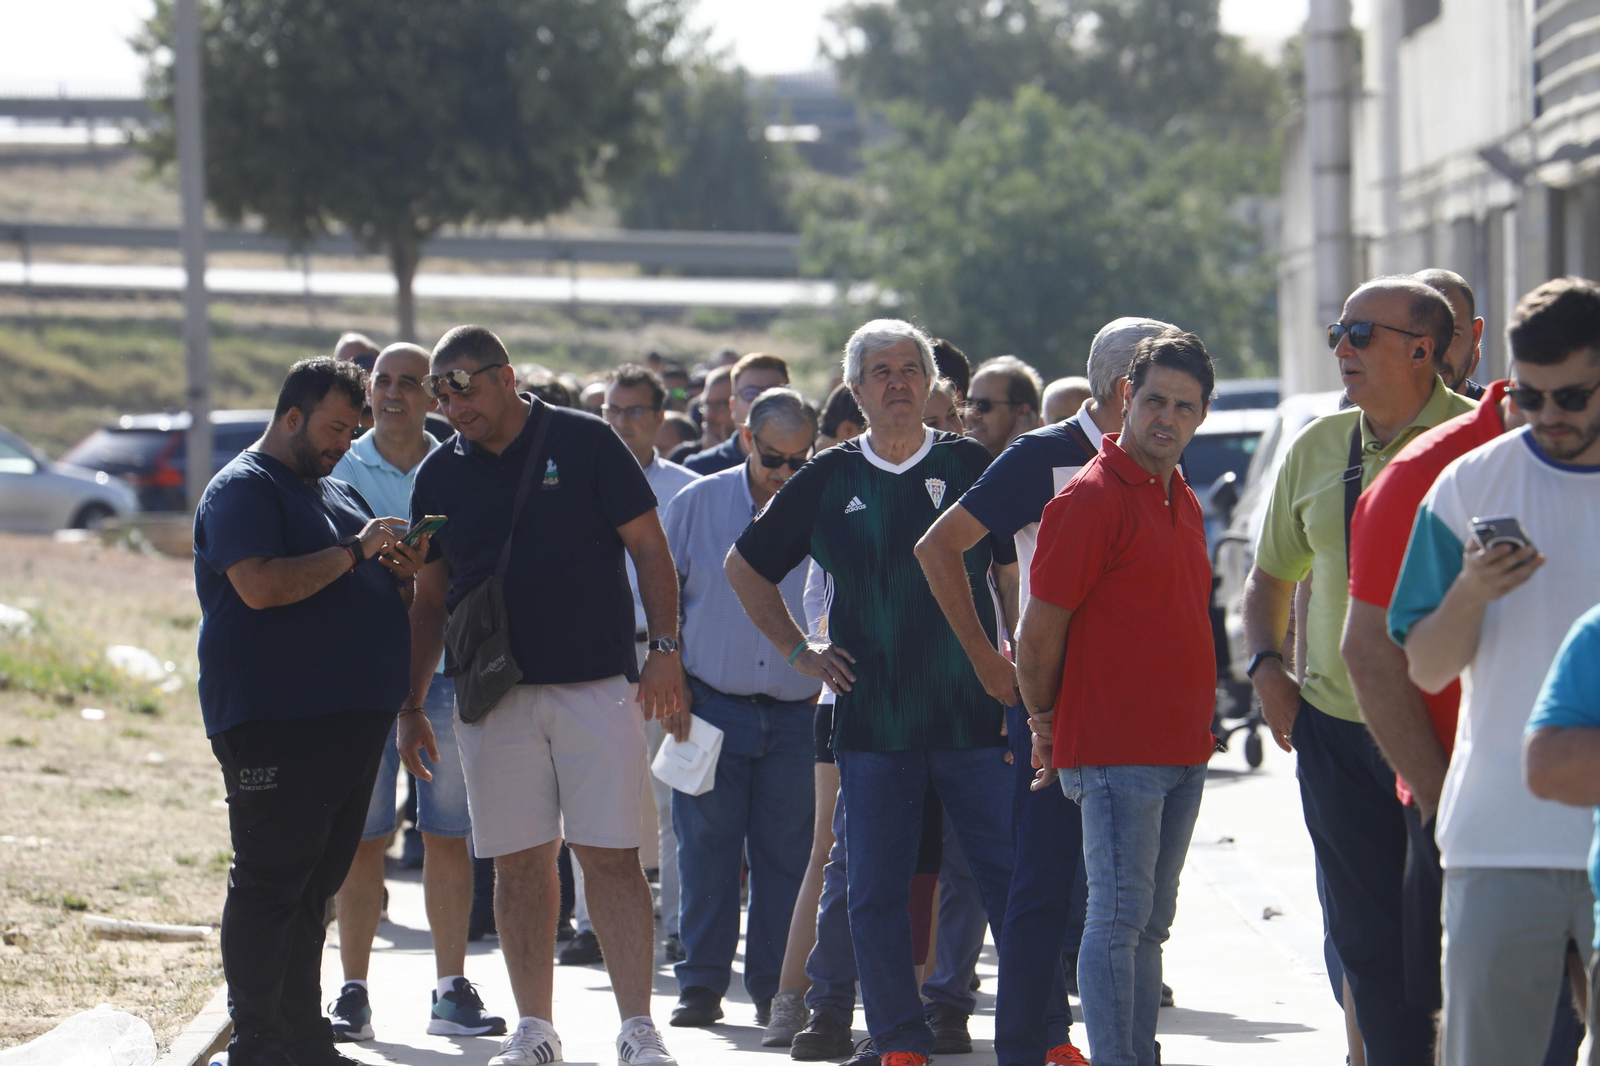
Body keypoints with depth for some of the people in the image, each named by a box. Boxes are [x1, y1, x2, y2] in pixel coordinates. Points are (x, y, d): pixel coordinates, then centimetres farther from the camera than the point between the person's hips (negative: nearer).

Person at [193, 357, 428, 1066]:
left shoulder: (337, 492, 21)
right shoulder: (242, 489, -7)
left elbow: (358, 594, 29)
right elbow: (261, 585, -22)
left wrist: (402, 571, 7)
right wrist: (354, 551, -18)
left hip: (349, 719, 9)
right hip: (274, 722, -9)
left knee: (314, 885, 12)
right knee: (269, 885, -7)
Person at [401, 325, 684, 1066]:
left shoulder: (585, 443, 0)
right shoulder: (440, 475, 9)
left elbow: (649, 549, 1)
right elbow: (430, 599, 16)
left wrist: (664, 649, -8)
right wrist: (410, 706, 13)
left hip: (598, 689, -3)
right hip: (494, 697, 3)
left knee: (611, 857, -6)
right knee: (519, 863, 4)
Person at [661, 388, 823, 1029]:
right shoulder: (696, 506, 2)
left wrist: (827, 678, 1)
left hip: (795, 715, 0)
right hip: (710, 706, 0)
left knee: (785, 852, 1)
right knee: (706, 848, 0)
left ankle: (775, 990, 9)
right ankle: (702, 983, 7)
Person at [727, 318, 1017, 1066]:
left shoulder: (968, 465, 4)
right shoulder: (828, 481, 6)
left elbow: (1018, 567, 12)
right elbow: (745, 565, 17)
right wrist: (797, 650, 12)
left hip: (972, 714, -1)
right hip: (871, 717, 1)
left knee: (1012, 877, -2)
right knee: (877, 890, 1)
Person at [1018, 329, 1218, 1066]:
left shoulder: (1181, 501, 15)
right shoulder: (1090, 499, -12)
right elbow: (1040, 630, -10)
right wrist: (1046, 723, 1)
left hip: (1182, 746, 8)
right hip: (1114, 749, -8)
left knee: (1150, 921, 12)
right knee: (1118, 916, -8)